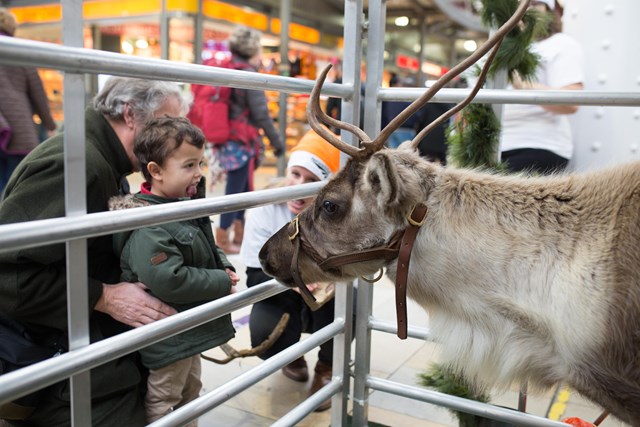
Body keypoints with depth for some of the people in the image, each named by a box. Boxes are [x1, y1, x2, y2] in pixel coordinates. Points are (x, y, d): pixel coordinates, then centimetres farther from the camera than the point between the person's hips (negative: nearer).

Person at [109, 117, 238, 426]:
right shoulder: (148, 227, -26)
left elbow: (210, 251, 17)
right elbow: (167, 281, -35)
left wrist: (225, 268, -5)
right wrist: (222, 283, -24)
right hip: (166, 339, -10)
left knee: (189, 392, 27)